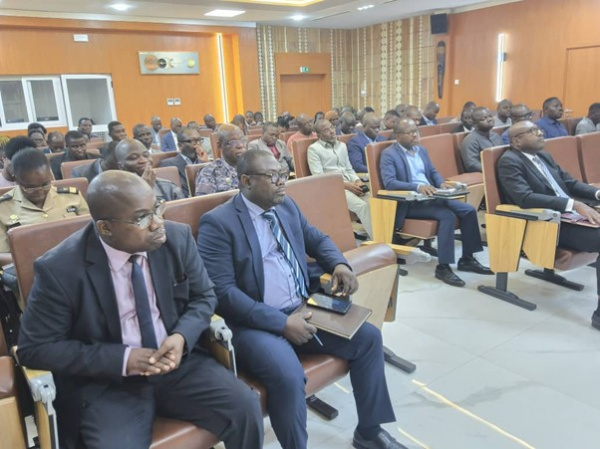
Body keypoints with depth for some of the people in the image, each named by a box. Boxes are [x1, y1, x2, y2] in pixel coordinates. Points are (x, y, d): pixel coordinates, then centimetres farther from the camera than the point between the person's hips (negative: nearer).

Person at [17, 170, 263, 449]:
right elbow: (35, 348, -9)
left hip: (177, 360, 3)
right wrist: (121, 359, -19)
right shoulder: (60, 269, -16)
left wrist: (182, 337, -16)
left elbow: (203, 296, 5)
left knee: (246, 408, -15)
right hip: (108, 381, -2)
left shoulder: (177, 237, -8)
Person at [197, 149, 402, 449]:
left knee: (368, 337, -2)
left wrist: (339, 264, -1)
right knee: (288, 376, -32)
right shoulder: (218, 223, -12)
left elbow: (317, 239, 22)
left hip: (303, 310, 7)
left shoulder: (287, 206, 10)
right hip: (255, 324, -7)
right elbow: (222, 291, -18)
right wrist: (281, 322, -23)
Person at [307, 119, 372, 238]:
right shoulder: (314, 149, 0)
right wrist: (345, 185, -16)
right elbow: (319, 177, -10)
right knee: (362, 205, -28)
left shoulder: (342, 145, 20)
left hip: (351, 185, 6)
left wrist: (357, 181, -3)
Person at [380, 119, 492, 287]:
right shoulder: (389, 154, -7)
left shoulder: (421, 150, 17)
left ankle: (467, 259, 4)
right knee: (447, 215, -29)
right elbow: (388, 182, -20)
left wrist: (441, 183, -4)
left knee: (469, 210, -7)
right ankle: (442, 267, -21)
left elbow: (432, 171, 21)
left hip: (431, 195, 8)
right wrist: (417, 187, -31)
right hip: (409, 202, -8)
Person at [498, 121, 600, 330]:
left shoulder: (543, 155, 18)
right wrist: (574, 204, -28)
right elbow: (525, 198, -22)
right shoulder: (509, 161, -8)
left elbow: (570, 182, 20)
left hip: (569, 214, 8)